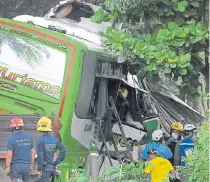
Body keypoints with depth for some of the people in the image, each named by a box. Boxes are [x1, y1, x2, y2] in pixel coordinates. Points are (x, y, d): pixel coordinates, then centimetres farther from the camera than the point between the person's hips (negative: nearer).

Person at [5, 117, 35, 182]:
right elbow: (33, 152, 9)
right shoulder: (29, 137, 4)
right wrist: (32, 163, 19)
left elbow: (9, 155, -15)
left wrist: (7, 167, -9)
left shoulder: (11, 139, -11)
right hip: (27, 165, 4)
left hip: (16, 165, -4)